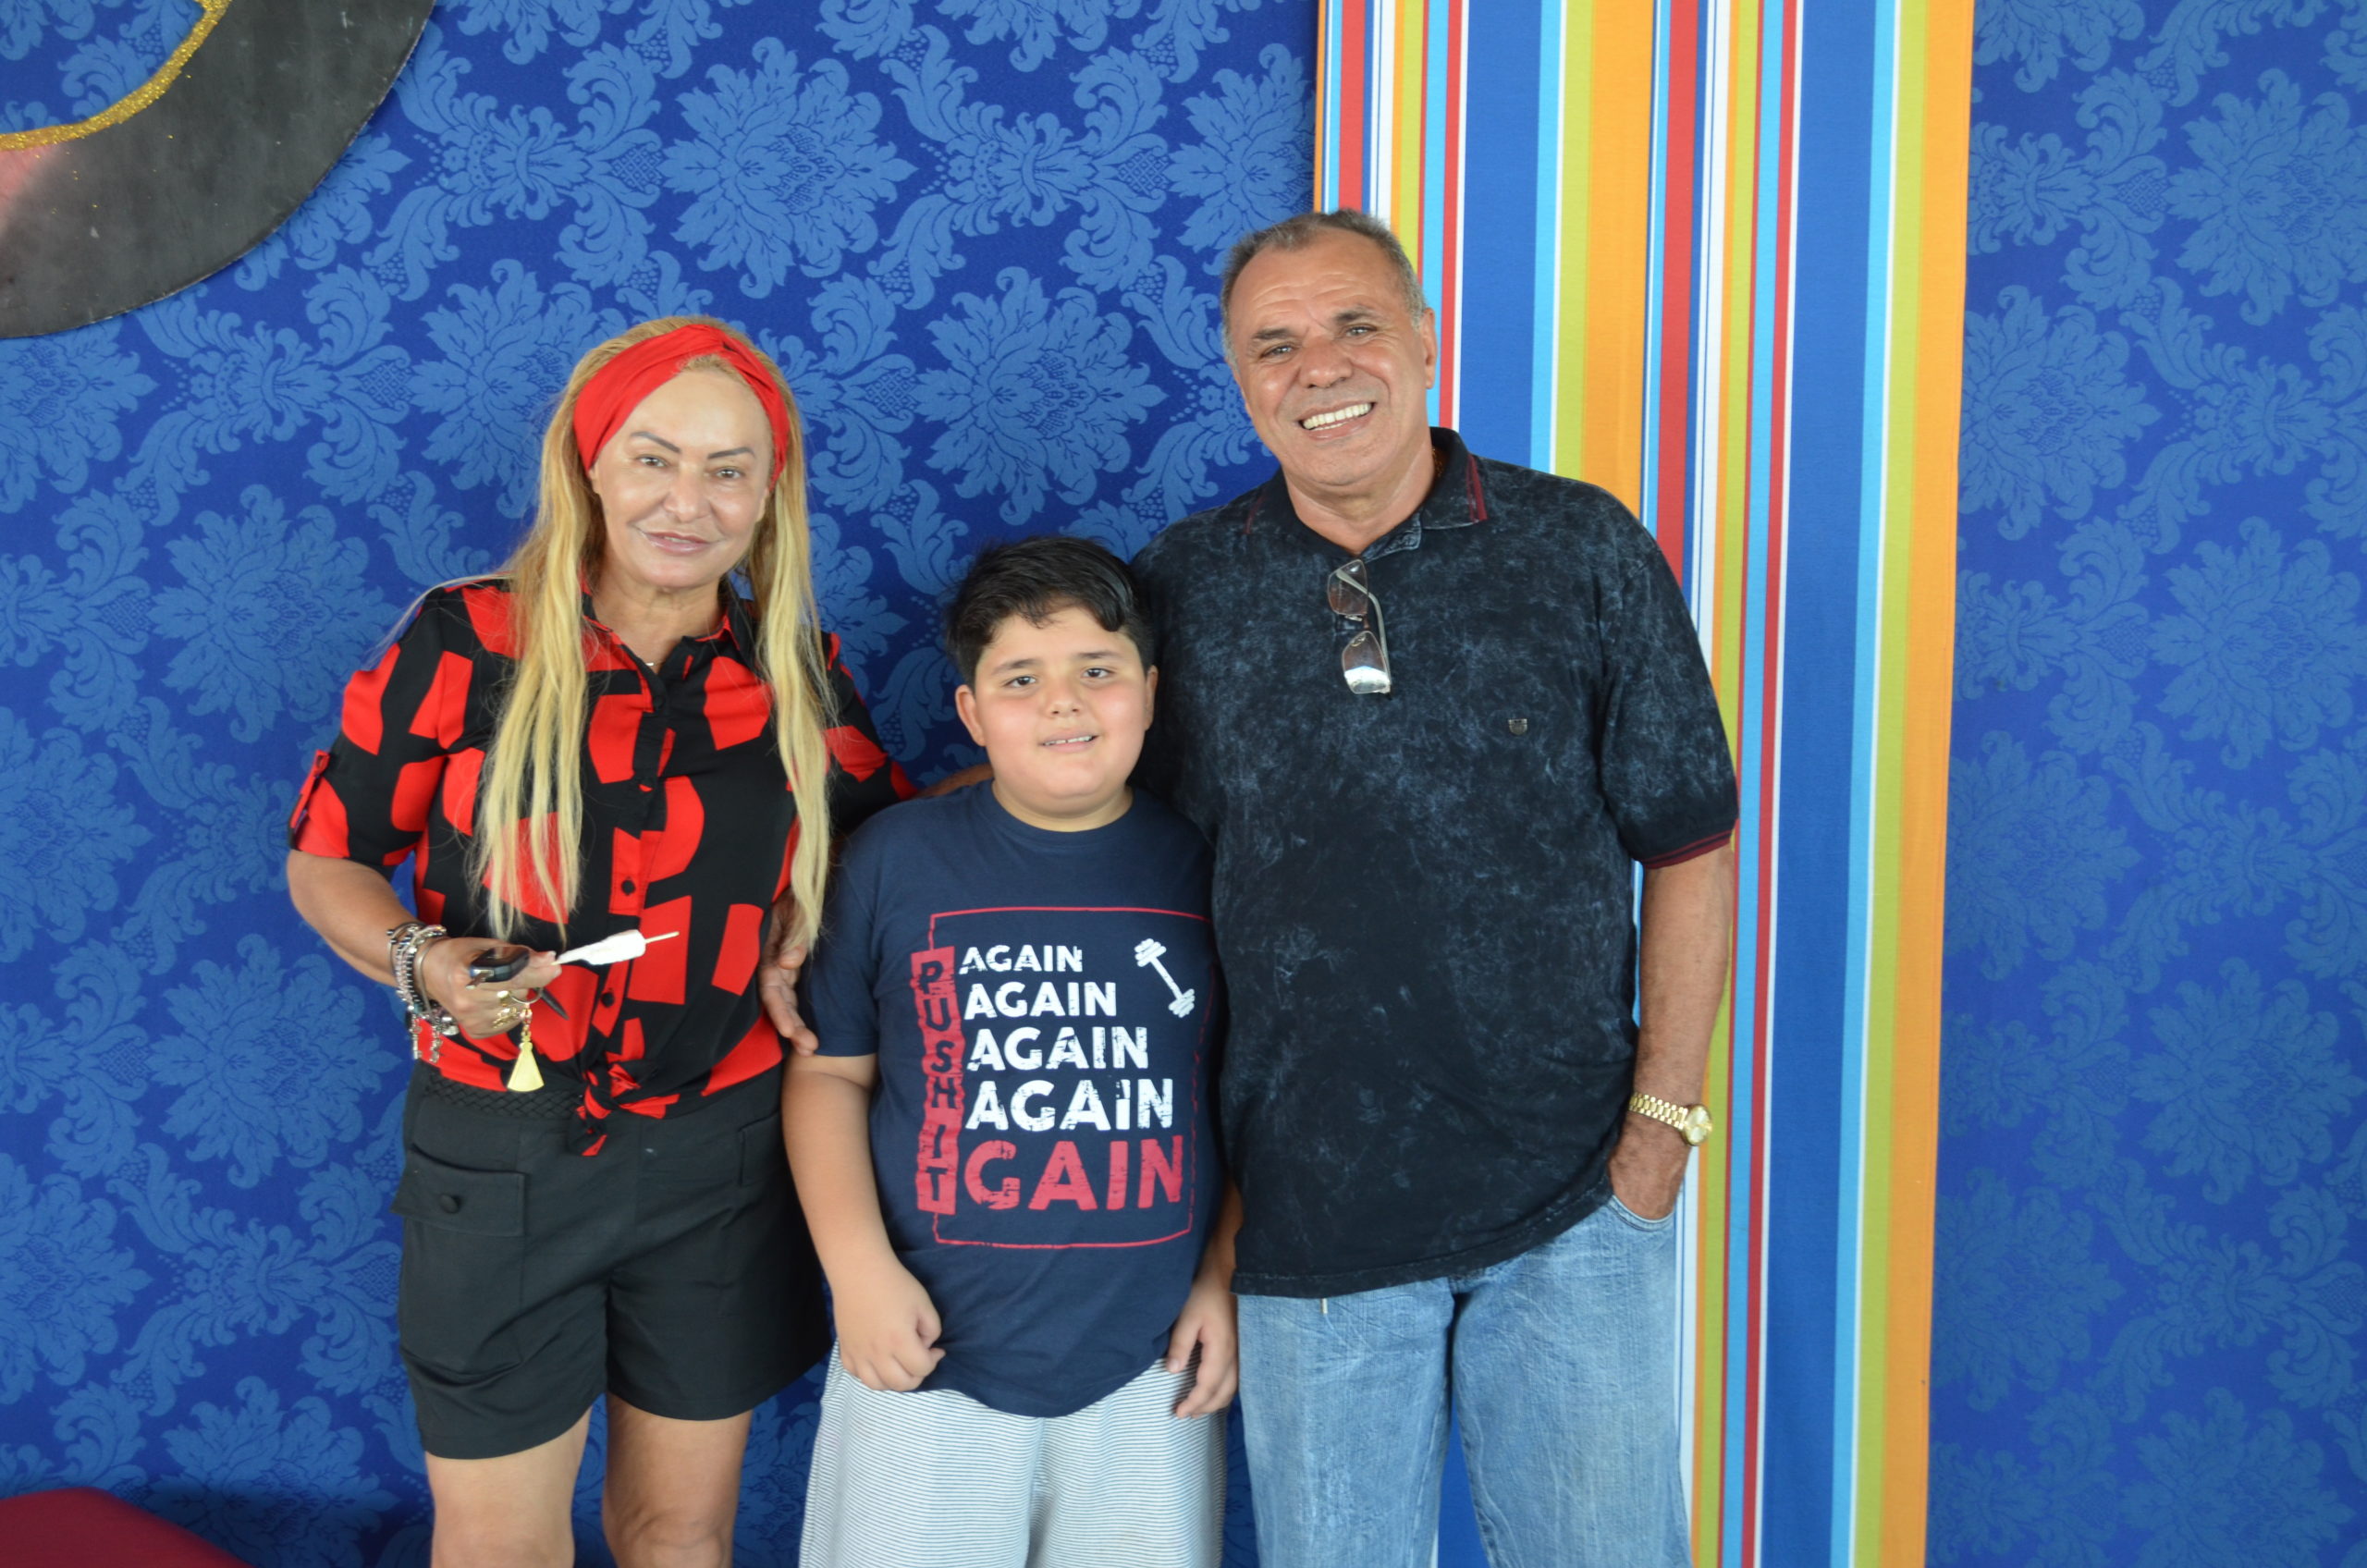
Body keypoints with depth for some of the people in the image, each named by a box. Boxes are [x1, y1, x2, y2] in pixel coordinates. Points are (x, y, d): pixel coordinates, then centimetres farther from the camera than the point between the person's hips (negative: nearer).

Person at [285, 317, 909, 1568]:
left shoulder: (793, 668, 1)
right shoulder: (465, 641, -8)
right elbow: (325, 861, -1)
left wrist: (815, 946, -4)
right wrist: (422, 965, -20)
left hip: (720, 1149, 3)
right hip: (501, 1156, -2)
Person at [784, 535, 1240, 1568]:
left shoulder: (1204, 866, -1)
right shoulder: (895, 857, -3)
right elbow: (829, 1072, 2)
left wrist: (1229, 1276, 1)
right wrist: (859, 1266, -7)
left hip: (1150, 1367, 1)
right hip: (931, 1356, -1)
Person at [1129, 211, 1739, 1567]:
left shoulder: (1585, 550, -2)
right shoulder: (1185, 585, 0)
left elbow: (1688, 843, 1)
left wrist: (1663, 1119, -3)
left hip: (1571, 1203, -1)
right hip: (1312, 1212, 1)